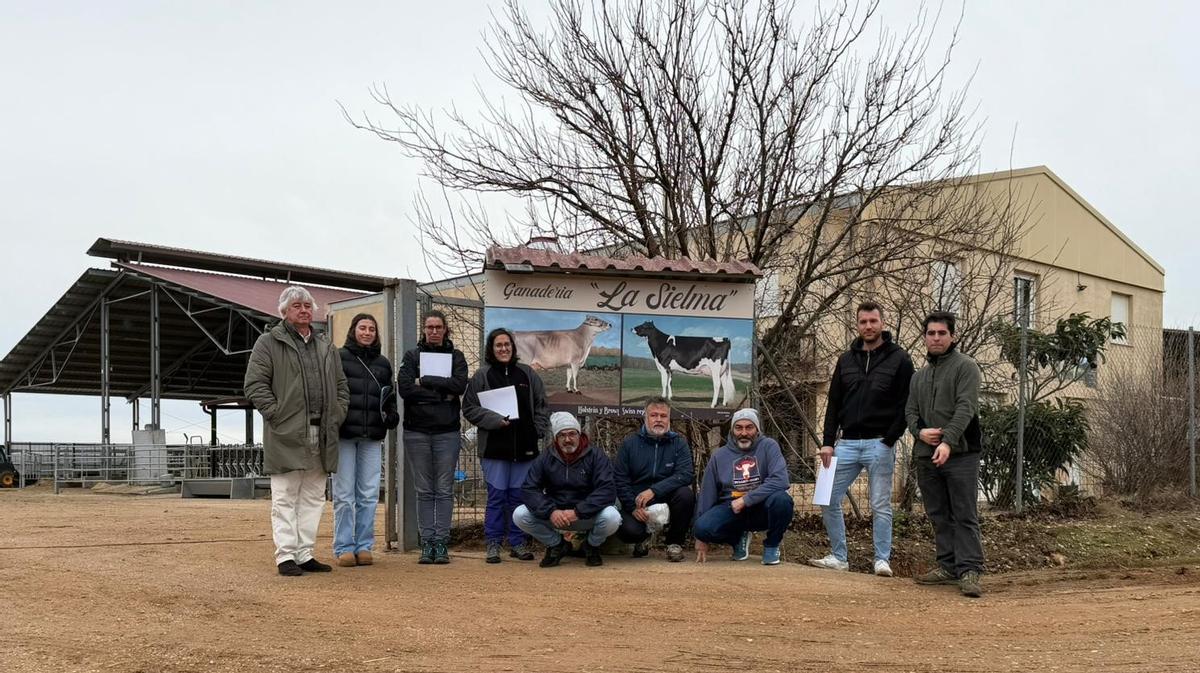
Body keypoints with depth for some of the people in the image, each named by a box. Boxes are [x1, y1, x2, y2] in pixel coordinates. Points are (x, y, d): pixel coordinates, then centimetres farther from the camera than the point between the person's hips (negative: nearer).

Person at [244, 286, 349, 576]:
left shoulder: (326, 348, 20)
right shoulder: (269, 343, 2)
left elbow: (341, 386, 23)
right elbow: (254, 384, -5)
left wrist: (337, 416, 8)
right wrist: (276, 414, -12)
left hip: (321, 435, 6)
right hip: (287, 435, -6)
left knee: (313, 498, 8)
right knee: (285, 498, -3)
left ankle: (305, 554, 15)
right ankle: (286, 556, 1)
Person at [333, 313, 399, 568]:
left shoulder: (383, 364, 17)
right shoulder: (339, 357, 4)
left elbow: (389, 397, 24)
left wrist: (392, 414, 5)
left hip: (372, 436, 4)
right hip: (344, 434, -4)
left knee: (369, 495, 4)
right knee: (344, 494, -1)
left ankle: (364, 546, 11)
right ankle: (344, 548, 4)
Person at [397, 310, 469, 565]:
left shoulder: (455, 356, 8)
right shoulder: (412, 356, 7)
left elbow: (460, 384, -10)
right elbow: (404, 388, -9)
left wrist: (424, 382, -9)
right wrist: (442, 393, -10)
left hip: (447, 431, 0)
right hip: (417, 431, 0)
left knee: (444, 490, 2)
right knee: (424, 491, 5)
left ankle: (442, 543, 5)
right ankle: (427, 542, 8)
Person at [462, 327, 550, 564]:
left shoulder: (527, 374, 10)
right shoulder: (482, 375, 1)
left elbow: (541, 406, 14)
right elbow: (469, 408, -1)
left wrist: (539, 432, 3)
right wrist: (494, 420, -12)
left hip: (524, 447, 3)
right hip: (495, 447, -3)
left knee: (519, 496, 8)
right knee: (496, 496, 1)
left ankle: (518, 543, 18)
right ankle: (493, 544, 11)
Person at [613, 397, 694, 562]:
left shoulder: (679, 443, 1)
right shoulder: (630, 443, 3)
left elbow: (686, 474, -14)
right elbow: (619, 479, -1)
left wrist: (654, 490, -25)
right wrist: (633, 507, -14)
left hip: (666, 499, 1)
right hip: (636, 502, -1)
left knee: (686, 494, -30)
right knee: (627, 531, -30)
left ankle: (675, 543, -5)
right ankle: (643, 538, 13)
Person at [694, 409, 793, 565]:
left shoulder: (768, 446, -5)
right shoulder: (720, 456, 4)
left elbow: (780, 480, -20)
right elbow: (707, 494, 6)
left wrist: (746, 500, -23)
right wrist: (701, 538, 4)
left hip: (761, 508, -2)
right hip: (731, 509, 2)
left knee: (781, 499, -34)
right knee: (703, 526, -27)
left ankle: (771, 546, -3)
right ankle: (738, 538, 9)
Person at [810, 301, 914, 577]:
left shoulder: (899, 359, 0)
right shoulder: (846, 360, 12)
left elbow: (905, 405, -4)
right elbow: (834, 404, 12)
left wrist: (889, 439, -12)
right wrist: (828, 441, 4)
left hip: (880, 444, -4)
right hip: (847, 443, 4)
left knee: (881, 506, 0)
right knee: (829, 500, 2)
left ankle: (882, 560, 10)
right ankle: (839, 557, 13)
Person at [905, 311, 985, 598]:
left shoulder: (965, 366, -3)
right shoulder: (919, 376, 18)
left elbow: (966, 407, -14)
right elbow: (910, 411, 16)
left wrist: (948, 441, -25)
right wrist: (919, 431, -7)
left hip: (960, 454, -7)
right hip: (926, 455, 7)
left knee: (964, 516, -6)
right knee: (939, 516, 11)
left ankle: (969, 571, -6)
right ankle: (948, 566, 18)